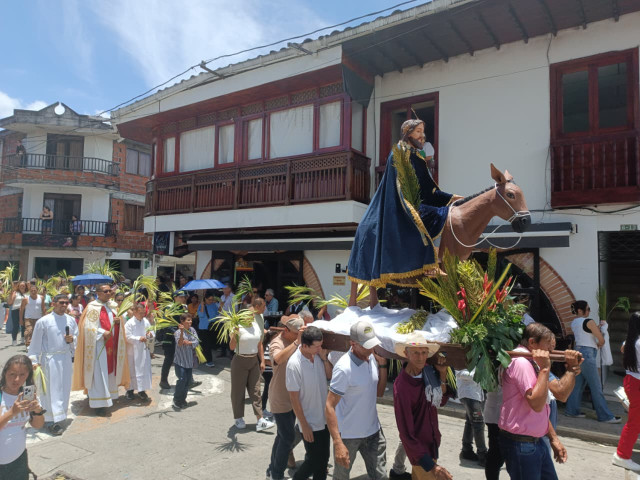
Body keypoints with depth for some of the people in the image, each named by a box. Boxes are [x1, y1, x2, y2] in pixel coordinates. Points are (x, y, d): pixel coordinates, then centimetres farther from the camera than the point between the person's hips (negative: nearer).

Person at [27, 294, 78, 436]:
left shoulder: (71, 320, 3)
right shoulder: (43, 321, -9)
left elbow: (76, 336, 15)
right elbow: (35, 343, -4)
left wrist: (72, 339, -8)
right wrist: (34, 361, -5)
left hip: (66, 358, 4)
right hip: (50, 359, -4)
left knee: (64, 389, 12)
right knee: (51, 390, -3)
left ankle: (60, 415, 28)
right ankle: (51, 421, 4)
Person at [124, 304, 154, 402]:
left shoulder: (146, 322, 3)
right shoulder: (129, 323, -10)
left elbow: (151, 331, 8)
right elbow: (128, 337, -14)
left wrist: (150, 335, -14)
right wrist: (139, 339, -24)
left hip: (144, 350, 4)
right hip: (132, 351, -4)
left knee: (144, 370, 4)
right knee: (132, 371, 8)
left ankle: (141, 390, 14)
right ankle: (130, 390, 25)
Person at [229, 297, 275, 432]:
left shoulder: (258, 325, 2)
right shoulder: (239, 326, -12)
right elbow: (232, 347, -14)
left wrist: (262, 361, 9)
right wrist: (235, 334, -30)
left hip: (254, 360, 4)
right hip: (240, 360, -4)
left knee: (255, 390, 2)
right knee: (238, 390, 6)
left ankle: (260, 421, 2)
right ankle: (238, 419, 22)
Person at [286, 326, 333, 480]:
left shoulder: (317, 354, -8)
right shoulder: (294, 364, -25)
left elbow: (329, 376, 5)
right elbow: (294, 398, -18)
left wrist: (324, 358, -13)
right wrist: (304, 426, -13)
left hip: (324, 418, 6)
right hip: (310, 422, -6)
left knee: (324, 457, 17)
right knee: (314, 460, 8)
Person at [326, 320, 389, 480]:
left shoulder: (371, 358, -3)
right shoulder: (344, 368, -25)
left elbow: (379, 392, 6)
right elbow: (330, 407, -23)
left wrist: (383, 365, -7)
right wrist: (338, 443, -29)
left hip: (373, 430, 6)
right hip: (348, 435, -5)